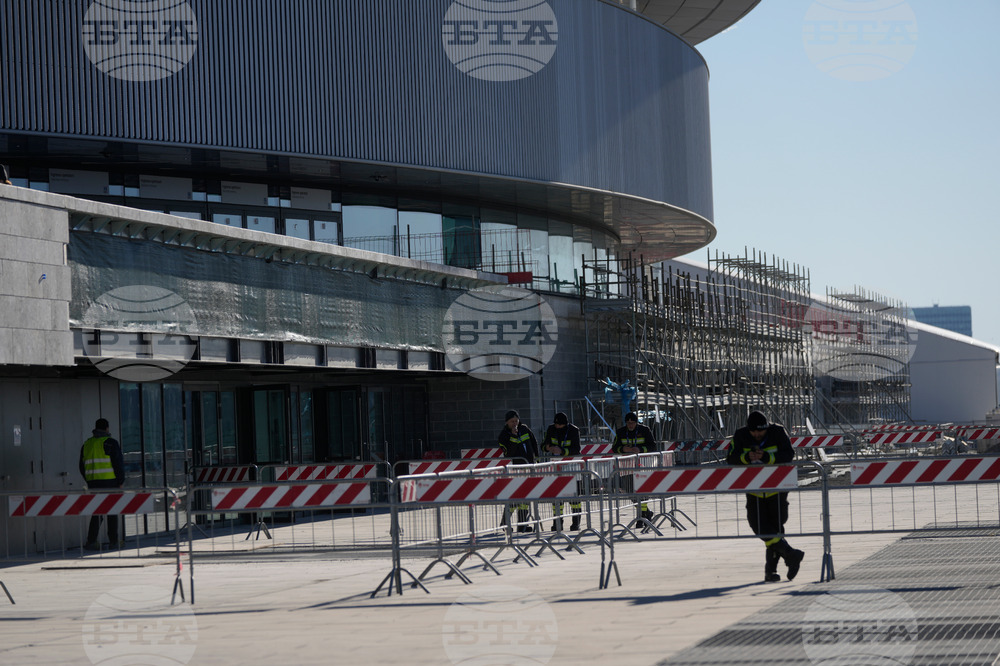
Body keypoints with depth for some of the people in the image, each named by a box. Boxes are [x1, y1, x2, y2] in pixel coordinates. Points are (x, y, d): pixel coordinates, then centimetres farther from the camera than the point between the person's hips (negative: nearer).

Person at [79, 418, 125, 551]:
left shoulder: (86, 445, 14)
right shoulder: (111, 443, -4)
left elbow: (82, 467, 15)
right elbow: (118, 463, -8)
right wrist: (120, 481, 0)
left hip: (93, 483, 5)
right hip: (109, 482, -5)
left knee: (96, 512, 8)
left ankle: (91, 541, 0)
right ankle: (113, 541, 4)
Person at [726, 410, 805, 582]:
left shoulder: (778, 432, -11)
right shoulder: (740, 436, -6)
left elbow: (788, 455, -21)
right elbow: (731, 458, -15)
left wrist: (767, 457, -35)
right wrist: (746, 457, -34)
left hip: (777, 489, -2)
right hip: (754, 491, 2)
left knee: (775, 527, 1)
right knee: (758, 524, -14)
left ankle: (771, 569, 10)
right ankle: (790, 555, -12)